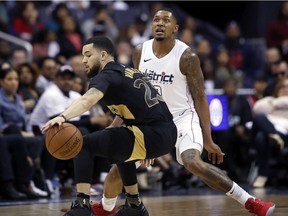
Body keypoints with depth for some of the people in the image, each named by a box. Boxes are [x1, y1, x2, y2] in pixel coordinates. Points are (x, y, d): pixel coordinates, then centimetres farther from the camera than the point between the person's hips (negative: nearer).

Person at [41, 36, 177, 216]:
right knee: (121, 149, 37)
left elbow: (88, 100, -27)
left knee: (85, 145, -6)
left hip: (151, 135, -9)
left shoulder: (108, 75, -5)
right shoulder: (127, 72, 21)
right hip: (167, 134, 9)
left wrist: (63, 117, -40)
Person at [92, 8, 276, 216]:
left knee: (193, 162, -31)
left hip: (183, 117, -5)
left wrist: (208, 140, -13)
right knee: (118, 170, 2)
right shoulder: (140, 52, -3)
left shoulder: (187, 57, -16)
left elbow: (200, 98, -12)